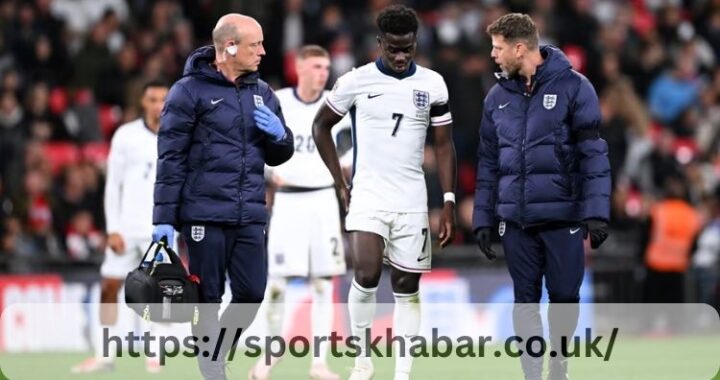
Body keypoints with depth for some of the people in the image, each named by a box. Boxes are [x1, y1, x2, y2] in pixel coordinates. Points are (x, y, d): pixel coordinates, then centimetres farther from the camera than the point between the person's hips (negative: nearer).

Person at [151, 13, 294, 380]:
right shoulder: (190, 91, -3)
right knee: (208, 299, 0)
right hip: (205, 214, -5)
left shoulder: (262, 93, 14)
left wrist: (278, 134, -2)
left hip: (249, 217, 5)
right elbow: (170, 158, -5)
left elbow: (279, 156, 21)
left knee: (252, 294, 1)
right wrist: (164, 217, -9)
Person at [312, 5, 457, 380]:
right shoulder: (356, 81, -3)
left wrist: (449, 202, -1)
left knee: (406, 287, 3)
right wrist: (340, 183, 4)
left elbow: (444, 145, 6)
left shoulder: (432, 84, 1)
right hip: (368, 196, -2)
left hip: (412, 202, 2)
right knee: (366, 276, -17)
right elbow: (320, 126, 9)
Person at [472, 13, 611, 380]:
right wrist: (483, 218, 8)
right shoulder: (498, 96, 8)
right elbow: (488, 162, 12)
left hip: (562, 215, -3)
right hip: (516, 219, 3)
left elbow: (593, 154, -6)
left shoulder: (573, 87, -5)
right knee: (525, 301, 4)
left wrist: (596, 212, -13)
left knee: (564, 297, 3)